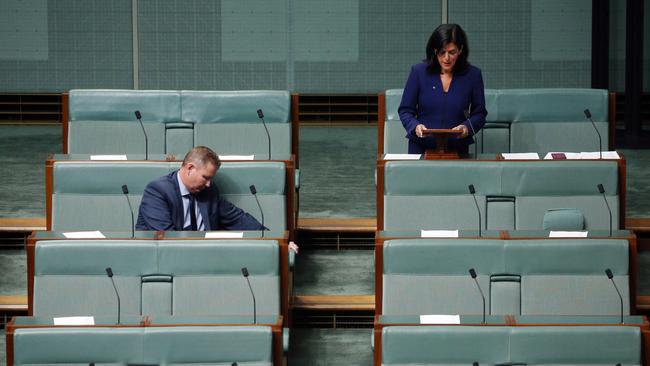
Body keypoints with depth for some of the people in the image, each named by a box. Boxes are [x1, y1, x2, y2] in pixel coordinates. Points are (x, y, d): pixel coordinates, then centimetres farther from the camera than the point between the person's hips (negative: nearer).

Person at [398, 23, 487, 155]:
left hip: (457, 148, 0)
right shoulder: (418, 71, 1)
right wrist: (415, 126, -14)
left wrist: (467, 127, -10)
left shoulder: (473, 75, 2)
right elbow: (405, 110, 6)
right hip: (421, 147, 0)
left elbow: (479, 113, 10)